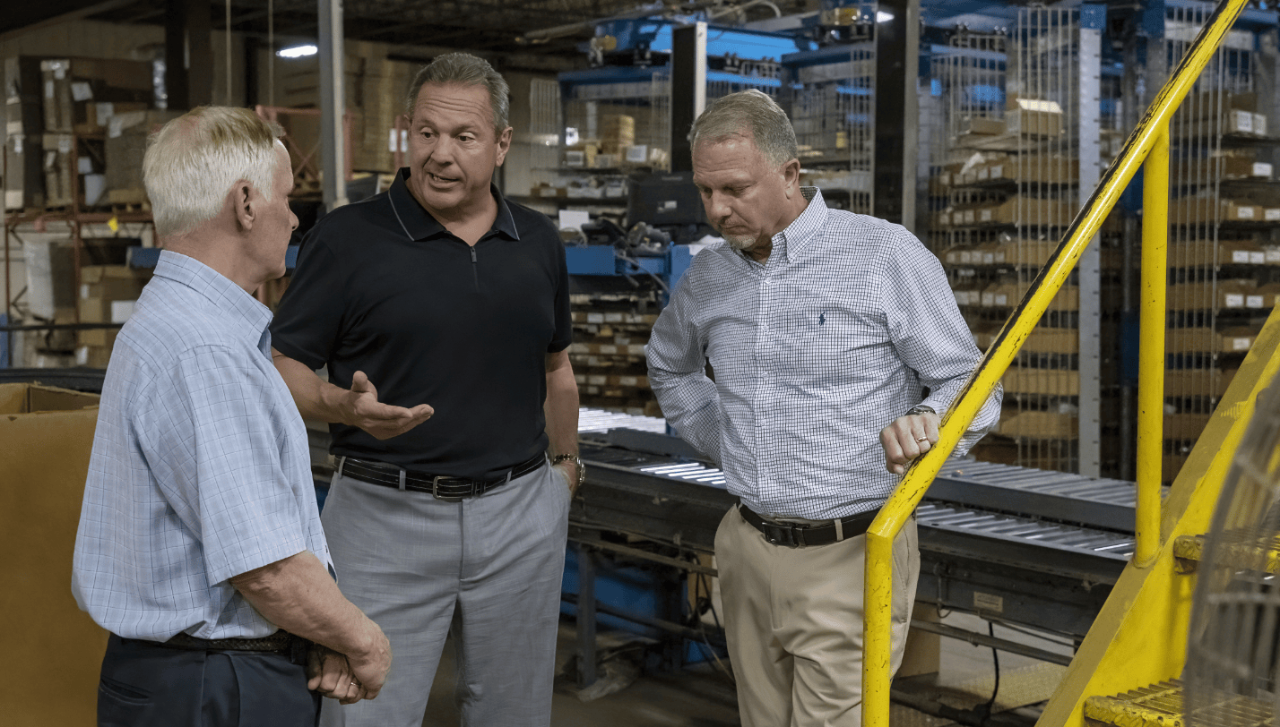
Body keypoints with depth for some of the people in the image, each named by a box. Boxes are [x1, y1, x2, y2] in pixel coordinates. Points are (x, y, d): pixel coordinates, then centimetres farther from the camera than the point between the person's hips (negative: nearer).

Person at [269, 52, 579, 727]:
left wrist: (565, 462, 19)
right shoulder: (347, 237, -7)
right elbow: (284, 367, -6)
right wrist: (346, 406, -24)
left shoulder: (538, 241, 8)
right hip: (385, 516, -4)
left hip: (521, 515, 4)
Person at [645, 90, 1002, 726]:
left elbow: (970, 385, -7)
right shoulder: (707, 277, 8)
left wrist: (926, 422, -29)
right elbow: (670, 367, 30)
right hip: (748, 553, 6)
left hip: (851, 557, -5)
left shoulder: (887, 256, -8)